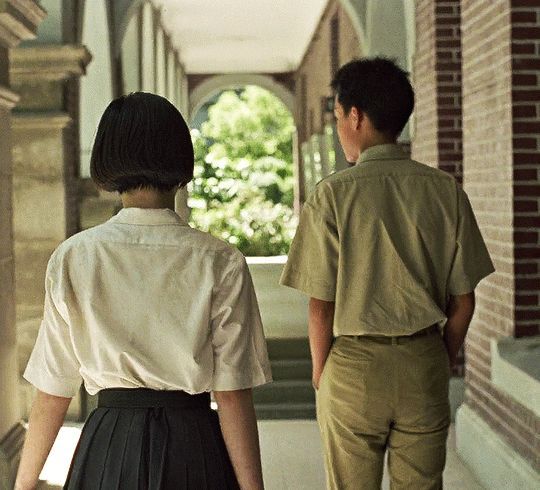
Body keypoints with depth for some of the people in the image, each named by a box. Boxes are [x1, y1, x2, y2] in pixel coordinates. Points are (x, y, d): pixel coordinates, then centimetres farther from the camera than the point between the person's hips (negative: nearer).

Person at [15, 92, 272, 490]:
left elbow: (52, 394, -3)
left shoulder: (71, 259, -7)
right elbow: (232, 397, -10)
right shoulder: (221, 264, -11)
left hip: (107, 450, 1)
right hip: (193, 447, -1)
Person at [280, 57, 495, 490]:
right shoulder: (447, 191, 0)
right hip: (425, 362, 3)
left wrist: (320, 374, 6)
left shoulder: (333, 194, -10)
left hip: (354, 363, -3)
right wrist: (442, 364, 15)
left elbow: (321, 306, -8)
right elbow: (463, 301, 2)